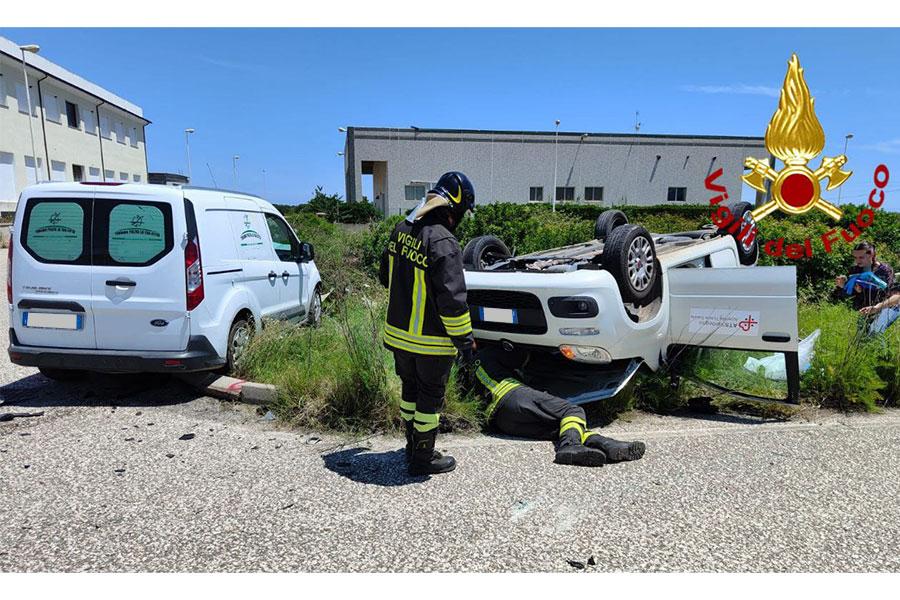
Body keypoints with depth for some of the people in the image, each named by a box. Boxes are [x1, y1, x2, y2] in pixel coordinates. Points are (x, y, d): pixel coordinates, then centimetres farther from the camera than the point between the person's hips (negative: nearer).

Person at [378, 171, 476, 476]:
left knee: (411, 388, 22)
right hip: (431, 340, -7)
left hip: (398, 331, 8)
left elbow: (385, 277, 15)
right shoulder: (444, 244, -25)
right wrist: (464, 340, -14)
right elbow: (452, 300, -25)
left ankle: (412, 445, 38)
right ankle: (423, 457, 23)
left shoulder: (401, 231, 1)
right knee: (431, 396, 10)